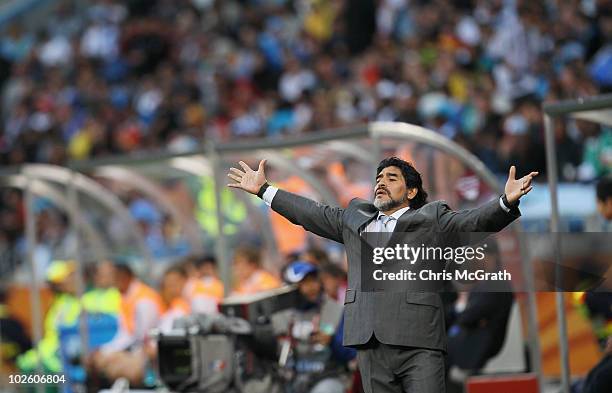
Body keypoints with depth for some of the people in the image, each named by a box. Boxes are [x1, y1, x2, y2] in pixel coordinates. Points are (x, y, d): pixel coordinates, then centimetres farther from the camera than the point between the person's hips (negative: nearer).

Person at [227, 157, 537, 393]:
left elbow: (474, 221, -2)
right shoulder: (355, 218, 25)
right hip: (372, 344, 4)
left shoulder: (431, 218, 11)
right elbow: (312, 213, 32)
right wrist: (264, 190, 32)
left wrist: (507, 202, -20)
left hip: (418, 343, -4)